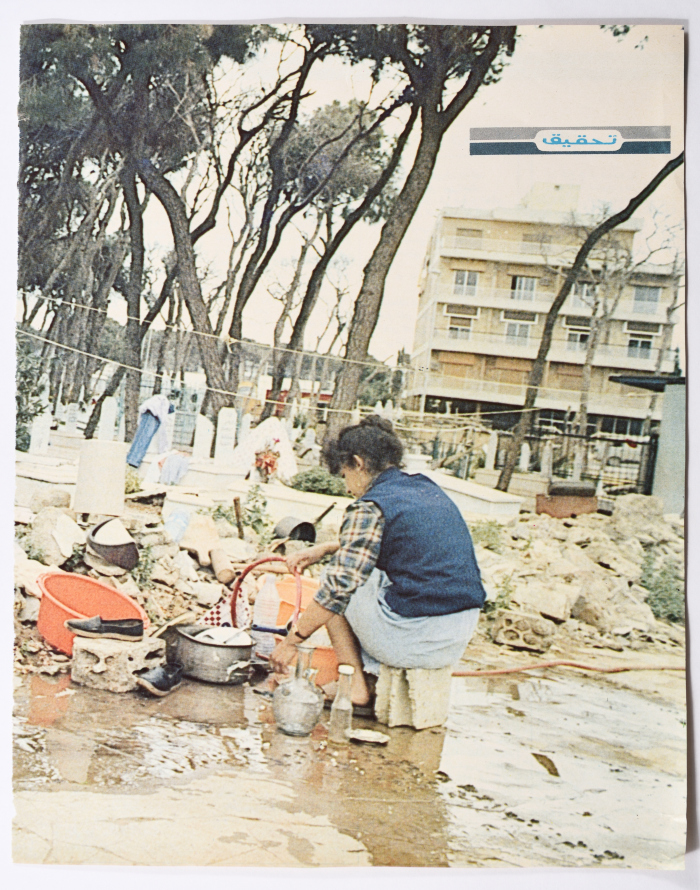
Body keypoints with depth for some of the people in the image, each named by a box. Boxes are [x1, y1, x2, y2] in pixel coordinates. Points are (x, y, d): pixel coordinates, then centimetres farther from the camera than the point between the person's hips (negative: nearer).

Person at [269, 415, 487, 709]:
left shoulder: (370, 507, -11)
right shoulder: (429, 489, 13)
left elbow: (337, 588, -12)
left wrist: (291, 641, -3)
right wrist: (325, 548, 27)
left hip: (412, 640, -8)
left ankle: (356, 684, 10)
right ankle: (371, 673, 19)